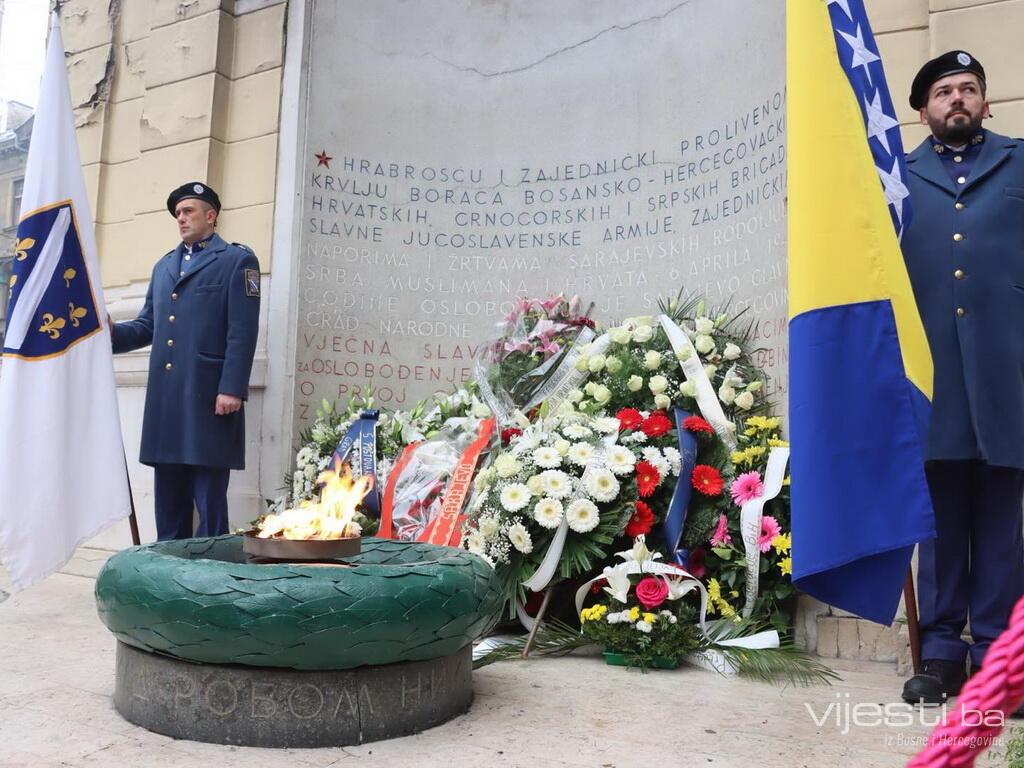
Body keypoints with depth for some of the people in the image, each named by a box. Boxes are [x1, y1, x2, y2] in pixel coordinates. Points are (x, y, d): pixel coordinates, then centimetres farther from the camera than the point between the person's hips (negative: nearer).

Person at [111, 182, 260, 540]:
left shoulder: (237, 260, 2)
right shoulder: (164, 265, 23)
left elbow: (242, 332, -8)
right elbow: (148, 326, 21)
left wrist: (232, 388, -16)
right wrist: (111, 333, 1)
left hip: (208, 396, -6)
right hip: (165, 397, 7)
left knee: (209, 501, -2)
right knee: (168, 501, 11)